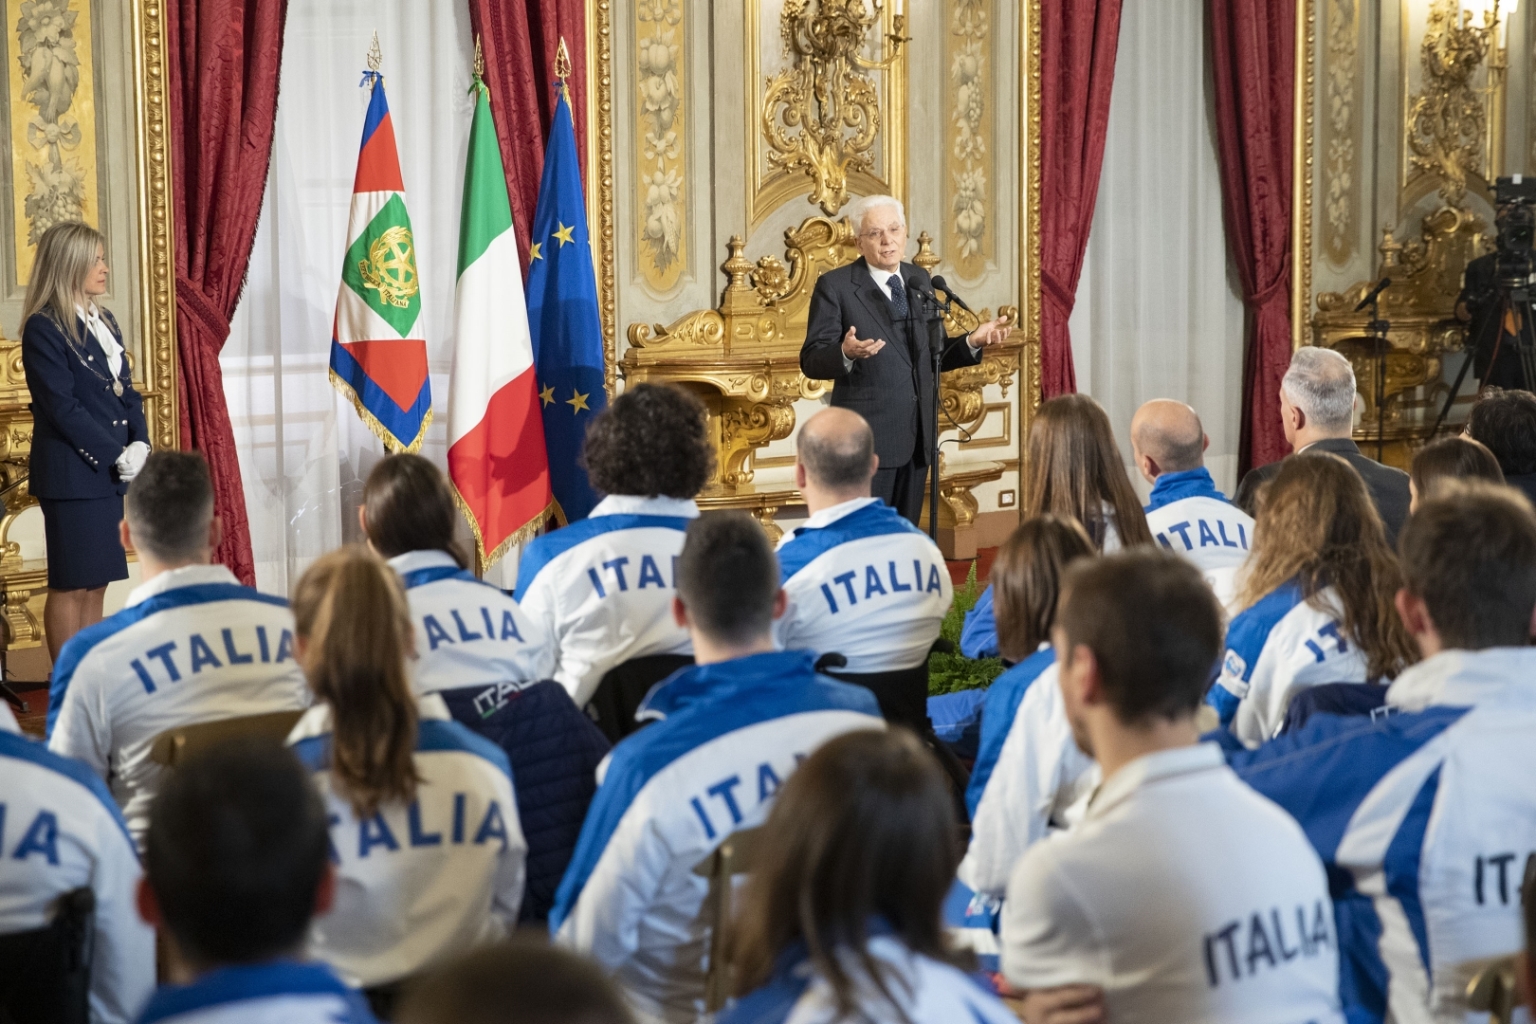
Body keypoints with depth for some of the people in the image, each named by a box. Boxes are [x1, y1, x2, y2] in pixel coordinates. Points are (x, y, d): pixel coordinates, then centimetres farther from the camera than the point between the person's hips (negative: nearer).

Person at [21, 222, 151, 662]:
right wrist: (116, 456, -16)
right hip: (72, 473, -8)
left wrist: (140, 445, -2)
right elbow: (62, 408, -16)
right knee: (71, 587, -1)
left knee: (96, 586, 11)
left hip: (110, 473, 8)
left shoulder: (104, 321, 14)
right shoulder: (43, 328, -11)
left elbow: (127, 391, 14)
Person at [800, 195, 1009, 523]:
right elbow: (811, 361, -10)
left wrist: (972, 342, -3)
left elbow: (934, 354, 15)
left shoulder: (919, 280, 12)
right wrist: (846, 354, -31)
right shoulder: (835, 286, -6)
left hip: (917, 435, 6)